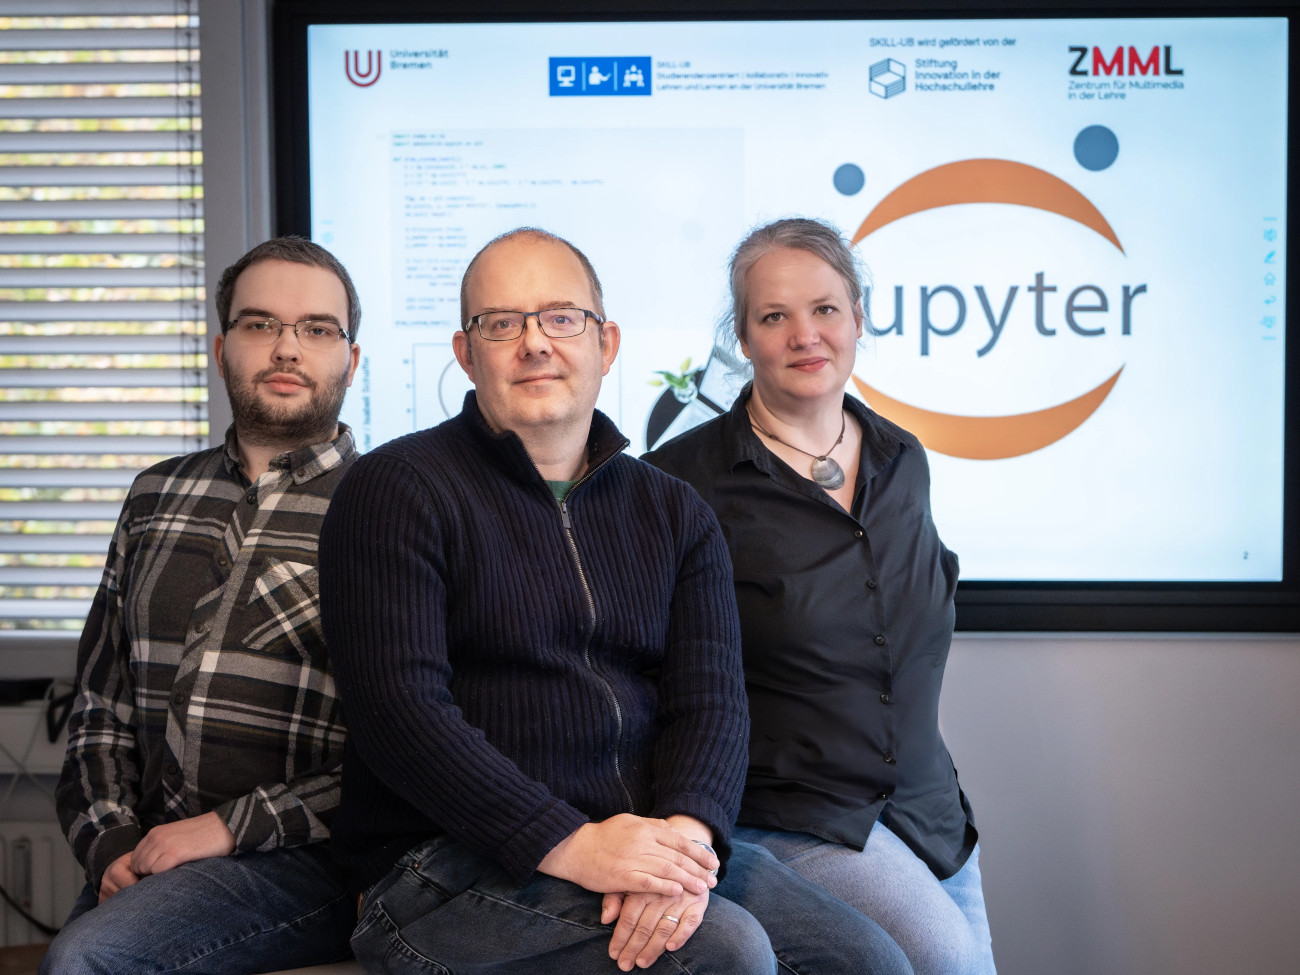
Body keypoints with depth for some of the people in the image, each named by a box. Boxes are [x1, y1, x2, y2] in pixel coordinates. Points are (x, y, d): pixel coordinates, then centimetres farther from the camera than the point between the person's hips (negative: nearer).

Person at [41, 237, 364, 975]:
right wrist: (111, 841, 3)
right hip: (151, 857, 5)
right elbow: (101, 704, 18)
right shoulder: (157, 498, 15)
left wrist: (232, 827, -12)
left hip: (311, 859, -5)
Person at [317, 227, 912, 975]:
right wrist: (567, 846, -23)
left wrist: (686, 828, -20)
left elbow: (710, 698, 3)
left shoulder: (675, 513, 13)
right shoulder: (397, 490, -2)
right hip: (455, 867, -5)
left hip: (656, 840, 5)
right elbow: (400, 710, -13)